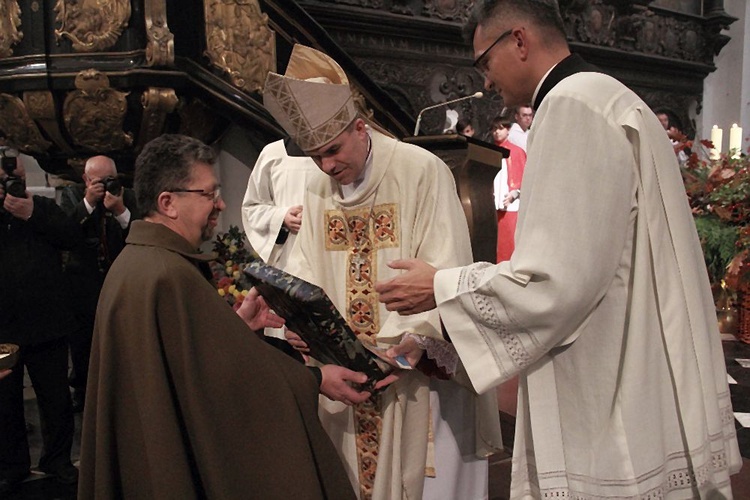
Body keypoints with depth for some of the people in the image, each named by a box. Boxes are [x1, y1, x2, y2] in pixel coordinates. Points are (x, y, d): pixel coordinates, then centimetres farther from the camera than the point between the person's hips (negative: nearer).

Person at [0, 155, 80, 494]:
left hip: (45, 326, -1)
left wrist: (32, 213, -21)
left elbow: (70, 237, -11)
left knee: (56, 399, 10)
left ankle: (58, 460, 27)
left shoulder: (43, 206, 4)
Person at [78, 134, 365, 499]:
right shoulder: (173, 275, -26)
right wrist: (316, 380, -13)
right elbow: (237, 369, -22)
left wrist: (236, 322, 6)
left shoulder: (132, 261, 5)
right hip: (183, 463, -9)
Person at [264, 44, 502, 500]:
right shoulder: (318, 191, 9)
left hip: (419, 370, -5)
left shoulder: (423, 172, -11)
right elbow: (305, 272, 6)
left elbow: (445, 274, -16)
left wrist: (410, 341, -27)